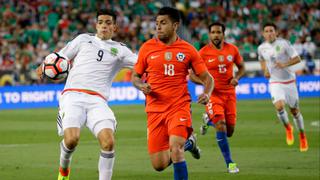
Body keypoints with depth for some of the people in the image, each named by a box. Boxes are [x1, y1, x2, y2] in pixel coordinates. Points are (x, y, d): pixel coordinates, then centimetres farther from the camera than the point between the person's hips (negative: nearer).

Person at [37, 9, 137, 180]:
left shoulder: (119, 49, 19)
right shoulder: (83, 39, 21)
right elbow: (61, 57, 24)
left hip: (97, 100, 1)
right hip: (72, 95, -1)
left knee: (108, 142, -24)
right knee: (72, 139, -23)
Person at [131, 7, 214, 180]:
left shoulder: (188, 50, 0)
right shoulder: (147, 47, 3)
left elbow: (207, 78, 6)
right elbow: (135, 76, 12)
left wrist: (206, 94, -14)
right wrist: (141, 86, -10)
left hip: (179, 107, -2)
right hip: (155, 110, 2)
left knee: (175, 148, -26)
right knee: (159, 165, 1)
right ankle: (187, 143, 32)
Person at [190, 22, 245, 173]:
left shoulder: (232, 49, 1)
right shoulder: (203, 53, -8)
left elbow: (241, 67, 15)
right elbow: (192, 75, -2)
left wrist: (237, 78, -6)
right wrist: (204, 81, -21)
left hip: (229, 93, 4)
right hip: (213, 94, -4)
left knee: (229, 131, 4)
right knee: (221, 126, -18)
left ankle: (208, 120, 36)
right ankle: (229, 163, -7)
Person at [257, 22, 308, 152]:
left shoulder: (284, 43, -9)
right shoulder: (262, 48, 1)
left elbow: (297, 59, -8)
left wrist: (285, 64, -24)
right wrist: (265, 70, 5)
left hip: (289, 81, -1)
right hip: (275, 82, 1)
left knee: (294, 110, 8)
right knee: (279, 106, -23)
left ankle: (302, 136, 28)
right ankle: (288, 128, 5)